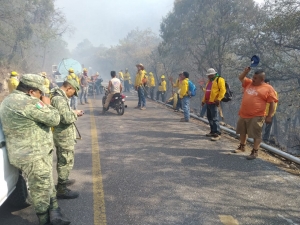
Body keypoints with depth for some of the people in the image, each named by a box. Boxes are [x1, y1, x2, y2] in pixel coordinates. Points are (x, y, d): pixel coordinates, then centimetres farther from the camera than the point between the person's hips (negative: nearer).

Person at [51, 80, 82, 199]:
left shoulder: (59, 96, 10)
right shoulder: (59, 99, -24)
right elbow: (66, 118, -31)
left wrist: (73, 113, 6)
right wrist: (75, 113, -13)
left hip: (62, 135, 11)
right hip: (64, 136, -11)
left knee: (63, 161, 24)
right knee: (66, 162, 0)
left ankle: (63, 180, 41)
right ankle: (61, 190, 9)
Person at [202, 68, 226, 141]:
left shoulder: (219, 80, -5)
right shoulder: (209, 81, 21)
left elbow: (223, 90, -15)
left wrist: (218, 99, -22)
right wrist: (203, 100, 25)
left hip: (213, 102, -9)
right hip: (208, 102, 9)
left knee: (215, 118, -11)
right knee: (209, 117, 13)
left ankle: (217, 134, -7)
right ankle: (213, 131, 23)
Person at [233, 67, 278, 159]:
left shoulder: (268, 88, -8)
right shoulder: (249, 83, 10)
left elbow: (272, 103, -9)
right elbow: (241, 78, 22)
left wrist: (269, 116, -13)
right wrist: (246, 71, 3)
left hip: (256, 116, -7)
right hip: (243, 114, 7)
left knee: (256, 135, -1)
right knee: (242, 132, 19)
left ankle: (255, 152, 10)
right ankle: (242, 146, 37)